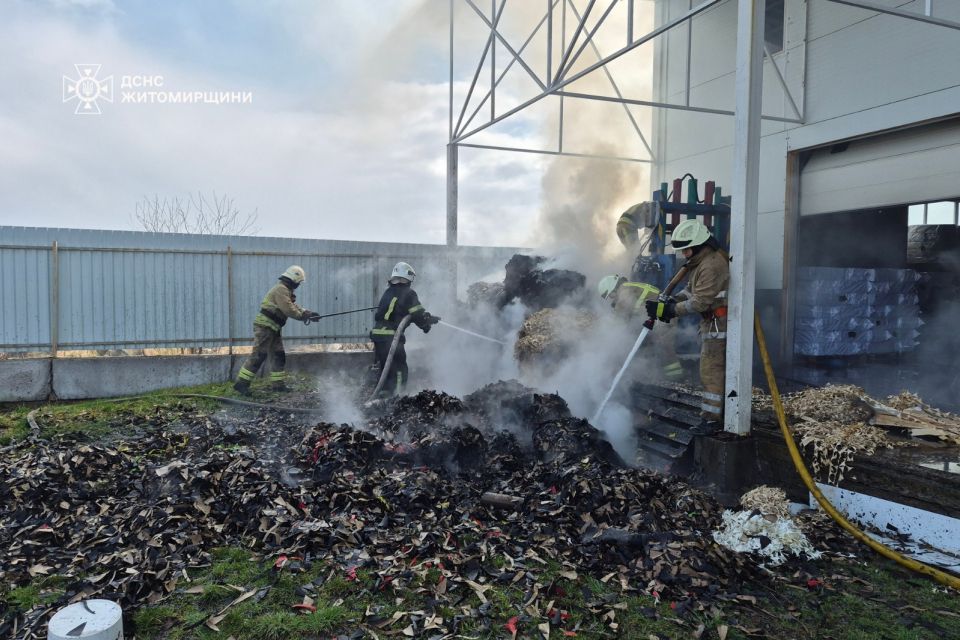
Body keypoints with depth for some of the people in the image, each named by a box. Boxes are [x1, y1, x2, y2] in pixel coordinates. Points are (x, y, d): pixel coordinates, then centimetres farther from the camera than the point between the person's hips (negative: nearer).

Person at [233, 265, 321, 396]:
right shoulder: (281, 289, -15)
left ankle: (278, 384, 15)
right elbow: (288, 309, -22)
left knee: (278, 355, 10)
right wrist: (303, 316, -10)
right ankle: (241, 383, -9)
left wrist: (309, 313, 8)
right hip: (264, 326, -11)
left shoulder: (285, 290, 18)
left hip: (272, 328, 11)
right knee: (258, 355, -12)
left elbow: (294, 306, 19)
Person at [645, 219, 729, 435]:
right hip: (710, 321, 11)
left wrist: (670, 310, -23)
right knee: (713, 367, 17)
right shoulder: (700, 261, 11)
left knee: (711, 370, -9)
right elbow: (691, 289, 16)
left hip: (717, 322, -11)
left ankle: (711, 419, -6)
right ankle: (718, 410, 27)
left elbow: (700, 302, -26)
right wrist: (672, 302, 0)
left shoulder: (712, 265, -22)